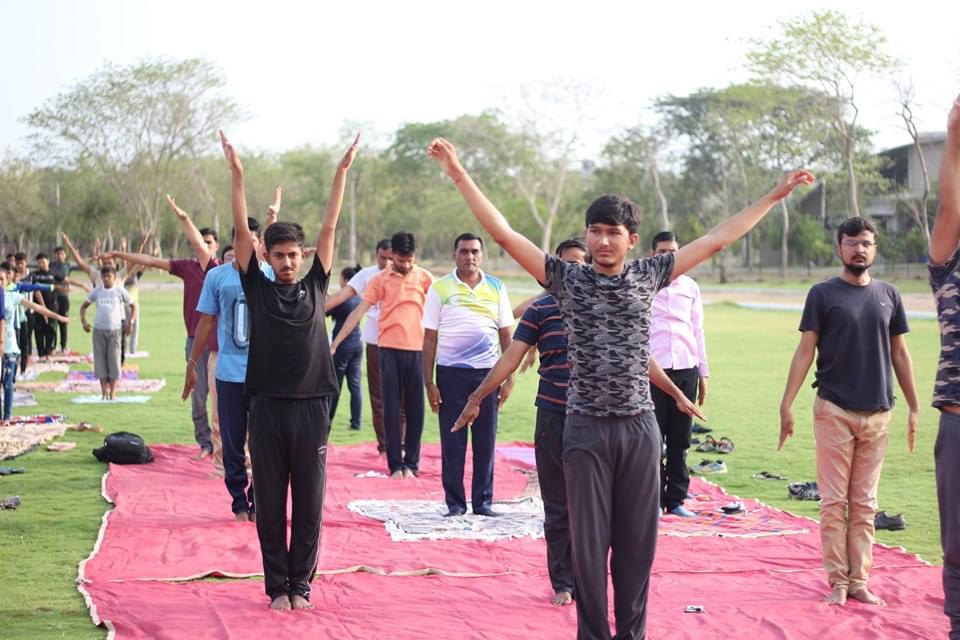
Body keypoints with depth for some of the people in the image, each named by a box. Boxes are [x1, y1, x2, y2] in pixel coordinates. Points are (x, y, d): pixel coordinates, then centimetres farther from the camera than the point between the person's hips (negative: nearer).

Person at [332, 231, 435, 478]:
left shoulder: (425, 278, 3)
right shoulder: (380, 280, 3)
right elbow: (358, 312, 2)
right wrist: (335, 342, -2)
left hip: (417, 349, 0)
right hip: (389, 349, 0)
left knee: (415, 409, 4)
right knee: (391, 409, 2)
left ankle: (411, 463, 12)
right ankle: (396, 465, 6)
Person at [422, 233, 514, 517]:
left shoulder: (496, 288, 8)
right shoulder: (440, 288, 3)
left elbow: (506, 335, 10)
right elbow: (430, 338, 3)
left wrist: (509, 377, 4)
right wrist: (428, 382, -2)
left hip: (487, 373, 2)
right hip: (451, 373, -1)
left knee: (486, 441, 4)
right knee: (452, 442, 2)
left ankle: (483, 501, 13)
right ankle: (455, 502, 10)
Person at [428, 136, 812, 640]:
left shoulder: (649, 276, 5)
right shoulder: (567, 280, -1)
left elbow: (716, 239, 8)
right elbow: (504, 233, -7)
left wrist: (775, 195, 9)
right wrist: (459, 174, -14)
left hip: (640, 426, 2)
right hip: (587, 428, -2)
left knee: (637, 539, 8)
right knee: (589, 539, 4)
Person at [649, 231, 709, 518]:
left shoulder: (690, 287, 14)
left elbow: (697, 330, 17)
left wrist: (703, 373, 13)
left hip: (685, 368, 3)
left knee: (680, 440, 5)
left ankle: (676, 499, 13)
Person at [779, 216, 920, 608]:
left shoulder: (888, 296, 9)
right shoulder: (823, 294, -1)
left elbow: (899, 353, 13)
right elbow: (805, 351, -2)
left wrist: (914, 407, 10)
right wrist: (787, 404, -9)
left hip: (878, 414, 3)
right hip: (835, 411, -3)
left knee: (865, 504, 7)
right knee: (835, 502, 0)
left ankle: (859, 580, 13)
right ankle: (838, 581, 7)